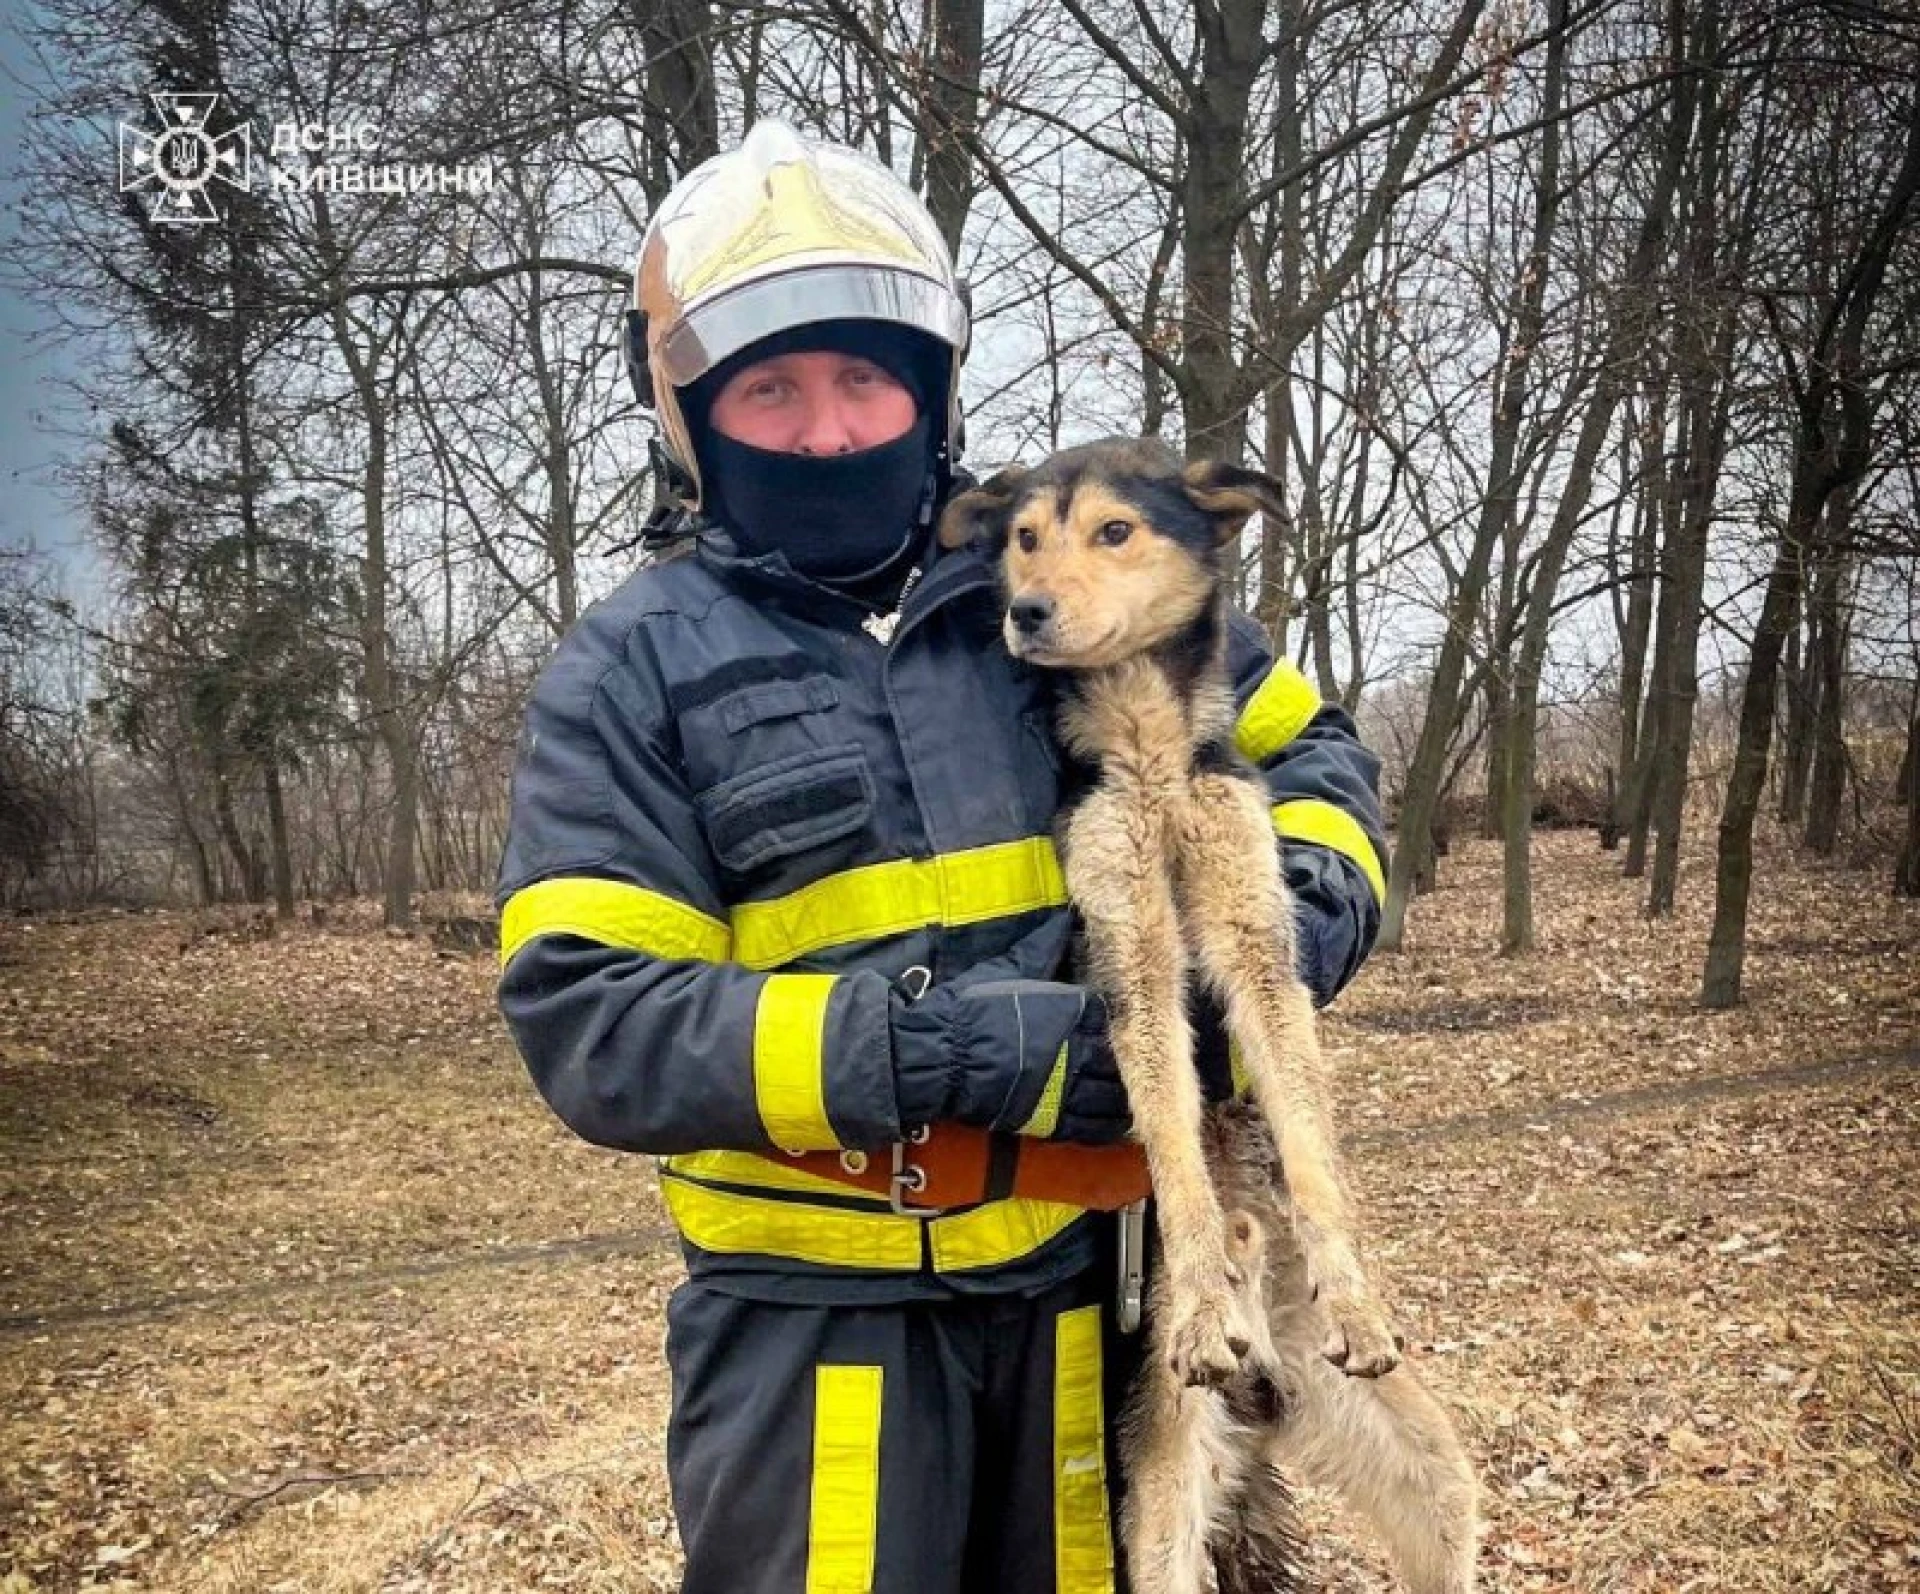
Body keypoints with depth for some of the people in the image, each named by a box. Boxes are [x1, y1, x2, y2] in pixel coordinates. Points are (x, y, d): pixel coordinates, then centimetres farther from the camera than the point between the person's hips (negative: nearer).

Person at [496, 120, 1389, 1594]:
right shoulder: (634, 673, -5)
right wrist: (945, 1050, -25)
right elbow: (588, 1017, -15)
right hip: (817, 1304, -2)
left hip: (1098, 1267, 3)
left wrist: (1305, 915, -10)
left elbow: (1306, 749, 13)